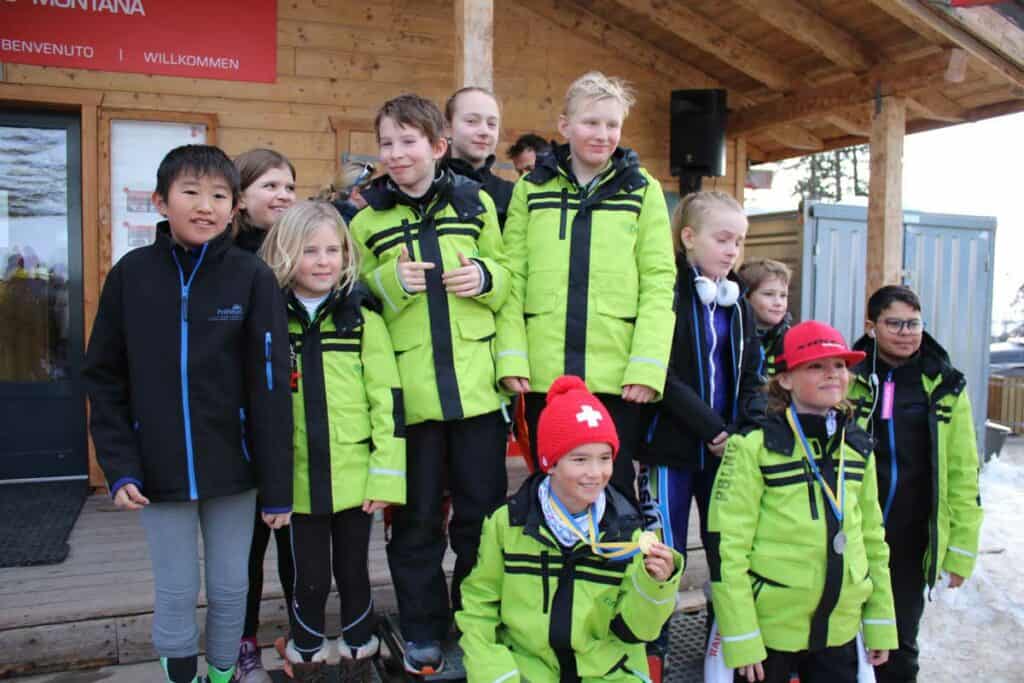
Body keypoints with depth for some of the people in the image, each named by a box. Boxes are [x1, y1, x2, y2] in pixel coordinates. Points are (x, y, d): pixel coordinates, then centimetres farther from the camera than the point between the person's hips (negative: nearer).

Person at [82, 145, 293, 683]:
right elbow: (104, 378, 2)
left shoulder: (252, 278, -7)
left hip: (231, 468, 0)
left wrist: (276, 487, -7)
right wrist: (119, 466, -8)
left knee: (230, 589, 13)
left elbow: (270, 387, -8)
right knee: (176, 594, 11)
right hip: (158, 471, 1)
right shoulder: (130, 274, -2)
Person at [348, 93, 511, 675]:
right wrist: (391, 281, -12)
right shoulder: (367, 218, 5)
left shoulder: (475, 202, 6)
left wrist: (485, 276, -9)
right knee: (417, 517, 10)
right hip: (408, 389, 0)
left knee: (482, 510, 11)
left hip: (475, 382, 1)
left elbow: (508, 273, 13)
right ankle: (424, 630, 28)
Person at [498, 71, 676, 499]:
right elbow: (513, 277, 4)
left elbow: (658, 282, 0)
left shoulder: (643, 190, 7)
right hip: (544, 374, 1)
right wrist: (512, 355, -6)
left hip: (618, 376, -1)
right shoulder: (531, 189, 9)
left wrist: (647, 366, -10)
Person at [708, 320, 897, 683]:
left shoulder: (858, 446, 5)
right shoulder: (754, 447, -13)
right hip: (769, 629, -5)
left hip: (840, 631, 5)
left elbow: (873, 538, 12)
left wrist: (880, 624, 12)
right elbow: (726, 547, -15)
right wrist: (741, 640, -15)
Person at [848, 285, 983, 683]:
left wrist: (962, 546, 1)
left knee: (899, 646, 13)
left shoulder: (945, 387, 1)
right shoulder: (847, 380, -4)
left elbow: (962, 472, 3)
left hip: (911, 539, 1)